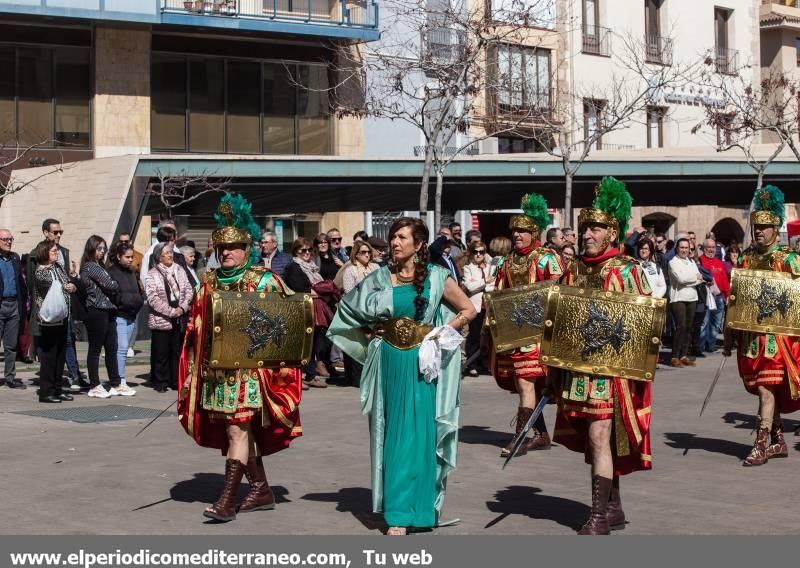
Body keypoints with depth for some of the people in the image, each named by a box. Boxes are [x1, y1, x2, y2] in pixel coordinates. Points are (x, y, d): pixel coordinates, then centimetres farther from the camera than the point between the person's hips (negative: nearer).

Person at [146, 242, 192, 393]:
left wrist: (182, 308, -10)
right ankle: (160, 382, 11)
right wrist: (171, 311, -17)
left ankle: (176, 380, 17)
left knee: (177, 351, 9)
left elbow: (189, 290, 6)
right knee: (161, 353, 1)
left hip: (180, 319, 4)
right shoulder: (153, 274, -5)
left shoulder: (179, 270, 9)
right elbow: (153, 298, -13)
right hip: (161, 320, -4)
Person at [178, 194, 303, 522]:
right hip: (217, 369, 6)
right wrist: (195, 371, 11)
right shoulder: (209, 283, 13)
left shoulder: (264, 281, -2)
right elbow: (196, 330, 16)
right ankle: (261, 491, 20)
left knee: (238, 429, -11)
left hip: (250, 369, -6)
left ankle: (227, 499, -12)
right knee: (239, 432, 9)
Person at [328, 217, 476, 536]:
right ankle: (394, 504, 17)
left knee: (415, 436, -4)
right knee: (390, 435, 7)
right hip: (388, 363, 3)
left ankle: (403, 513, 0)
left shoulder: (435, 278, -2)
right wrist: (368, 335, 4)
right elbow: (349, 312, 17)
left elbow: (468, 310, 4)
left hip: (421, 364, -3)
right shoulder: (379, 279, 5)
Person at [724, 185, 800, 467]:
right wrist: (729, 337, 10)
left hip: (776, 335, -5)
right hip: (750, 335, 5)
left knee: (767, 389, -8)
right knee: (764, 390, 12)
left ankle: (761, 445, -3)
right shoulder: (745, 258, 9)